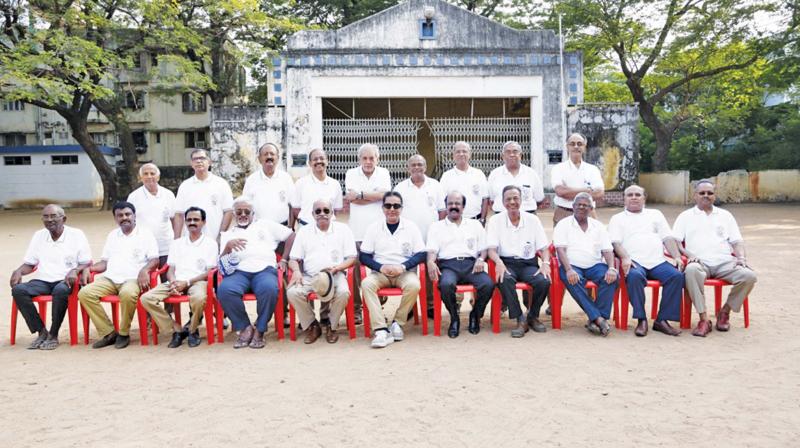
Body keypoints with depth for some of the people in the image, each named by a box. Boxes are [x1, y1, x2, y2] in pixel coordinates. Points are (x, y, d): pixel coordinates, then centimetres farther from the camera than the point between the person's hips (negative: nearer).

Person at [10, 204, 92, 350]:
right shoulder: (39, 235, 14)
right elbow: (29, 264, 17)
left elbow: (87, 263, -3)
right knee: (18, 290, -24)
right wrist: (19, 271, -5)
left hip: (65, 281, -4)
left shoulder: (76, 235, 1)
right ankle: (41, 331, -15)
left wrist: (75, 270, -24)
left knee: (60, 291, -38)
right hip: (42, 281, 5)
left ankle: (53, 335, -20)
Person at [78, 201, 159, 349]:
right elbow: (105, 262, 24)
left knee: (128, 294, -39)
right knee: (84, 293, -20)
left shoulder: (145, 234, 8)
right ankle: (108, 332, -14)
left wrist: (144, 270, -22)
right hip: (110, 278, 5)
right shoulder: (112, 235, 25)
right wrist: (89, 268, 4)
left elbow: (154, 260, -1)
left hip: (132, 279, -5)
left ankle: (124, 333, -17)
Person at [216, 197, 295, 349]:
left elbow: (291, 235, 19)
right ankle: (245, 328, -14)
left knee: (269, 288, -37)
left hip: (264, 269, -1)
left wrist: (284, 260, 10)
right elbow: (222, 261, 11)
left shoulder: (265, 225, 24)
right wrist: (228, 245, -10)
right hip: (238, 272, 1)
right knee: (224, 289, -33)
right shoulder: (228, 234, 25)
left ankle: (259, 330, -16)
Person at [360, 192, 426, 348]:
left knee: (414, 285, -33)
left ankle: (398, 323, -11)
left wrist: (403, 266, -15)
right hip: (381, 272, 1)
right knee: (367, 284, -30)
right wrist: (381, 267, -14)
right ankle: (381, 330, -32)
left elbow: (421, 254, 1)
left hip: (405, 271, -1)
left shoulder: (411, 227, 5)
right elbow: (363, 256, 4)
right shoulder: (374, 228, 7)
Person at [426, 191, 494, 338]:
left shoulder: (475, 225, 24)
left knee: (488, 284, -29)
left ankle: (475, 316, 0)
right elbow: (432, 250, 6)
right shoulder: (436, 226, 19)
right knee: (446, 284, -36)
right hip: (448, 265, -1)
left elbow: (484, 249, 17)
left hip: (471, 264, 2)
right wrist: (430, 261, -17)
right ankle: (454, 318, -9)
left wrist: (481, 259, -6)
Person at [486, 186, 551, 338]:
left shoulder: (532, 219, 9)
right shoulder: (495, 220, 4)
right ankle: (521, 320, -20)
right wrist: (498, 262, -26)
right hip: (506, 263, -2)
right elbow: (491, 249, -5)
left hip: (528, 263, 2)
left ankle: (533, 316, 0)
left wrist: (545, 263, -15)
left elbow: (543, 248, 7)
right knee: (504, 280, -36)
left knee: (544, 281, -28)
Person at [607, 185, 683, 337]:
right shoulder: (617, 219, 19)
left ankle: (662, 320, -18)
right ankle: (641, 320, -25)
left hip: (657, 261, 3)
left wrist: (677, 257, 0)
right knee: (635, 276, -37)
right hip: (634, 262, -3)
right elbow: (616, 242, 3)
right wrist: (625, 258, -17)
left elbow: (668, 238, 17)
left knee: (677, 276, -26)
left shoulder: (655, 214, 27)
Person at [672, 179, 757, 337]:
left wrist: (741, 258, -3)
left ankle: (725, 312, -3)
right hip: (700, 262, -3)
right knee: (691, 270, -39)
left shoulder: (725, 215, 24)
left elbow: (737, 241, 17)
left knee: (749, 276, -26)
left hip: (724, 262, 3)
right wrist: (688, 254, -13)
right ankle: (704, 319, -31)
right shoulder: (686, 216, 17)